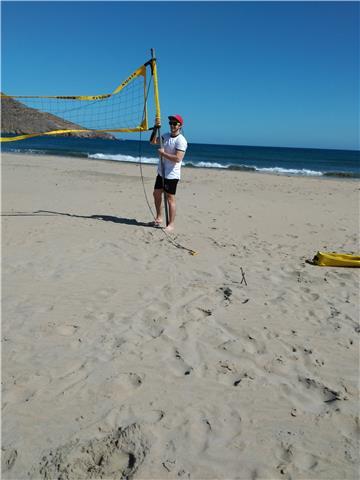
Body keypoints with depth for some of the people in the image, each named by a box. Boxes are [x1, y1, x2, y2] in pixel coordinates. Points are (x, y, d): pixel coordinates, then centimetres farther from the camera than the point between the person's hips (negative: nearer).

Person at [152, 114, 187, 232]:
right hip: (161, 172, 8)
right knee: (156, 194, 16)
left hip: (171, 175, -8)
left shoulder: (181, 140, -15)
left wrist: (163, 153, -17)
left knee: (170, 198, -4)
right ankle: (159, 218, 31)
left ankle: (171, 224, 5)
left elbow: (178, 158, -25)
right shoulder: (166, 136, 11)